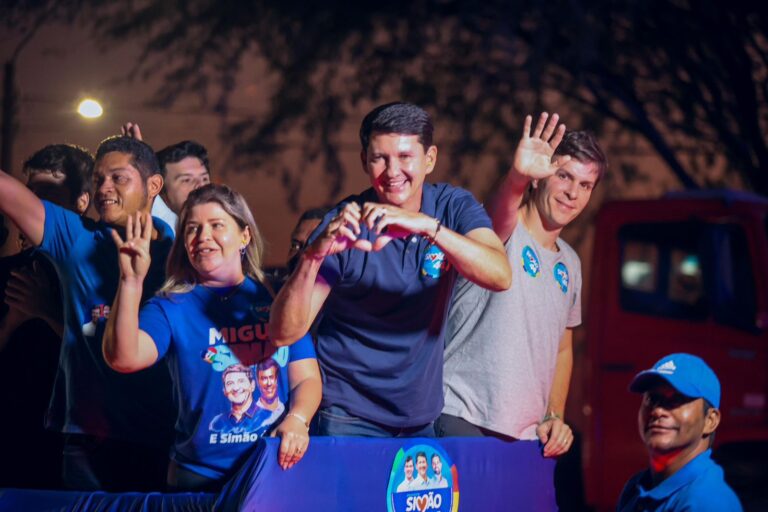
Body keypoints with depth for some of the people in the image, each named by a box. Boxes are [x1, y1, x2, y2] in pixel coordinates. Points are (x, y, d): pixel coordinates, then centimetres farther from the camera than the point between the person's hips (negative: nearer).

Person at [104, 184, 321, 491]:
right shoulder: (171, 307, 1)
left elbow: (306, 377, 3)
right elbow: (124, 359, -17)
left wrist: (297, 419, -17)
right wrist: (131, 282, -26)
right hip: (200, 476, -1)